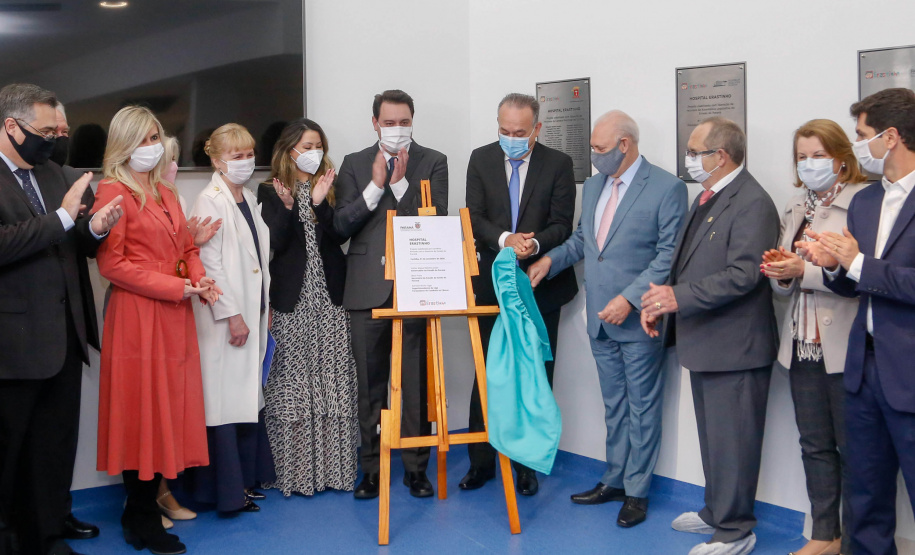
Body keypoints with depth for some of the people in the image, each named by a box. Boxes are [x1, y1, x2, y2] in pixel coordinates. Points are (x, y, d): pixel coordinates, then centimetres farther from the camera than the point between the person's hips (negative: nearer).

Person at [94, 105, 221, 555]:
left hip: (175, 315, 8)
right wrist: (178, 287, -16)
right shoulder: (113, 192, -7)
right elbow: (112, 264, -14)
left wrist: (200, 280, 0)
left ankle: (147, 505, 19)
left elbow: (186, 247, 22)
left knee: (171, 407, 8)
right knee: (141, 411, -2)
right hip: (138, 314, -8)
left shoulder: (165, 192, 17)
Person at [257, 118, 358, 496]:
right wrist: (287, 208, -18)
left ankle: (333, 466, 9)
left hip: (330, 298, 3)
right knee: (291, 384, -2)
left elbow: (338, 236, 0)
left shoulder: (331, 188, 12)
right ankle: (294, 470, 5)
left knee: (333, 382, 2)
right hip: (292, 298, -3)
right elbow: (275, 243, -5)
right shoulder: (271, 192, 4)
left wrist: (320, 203, -13)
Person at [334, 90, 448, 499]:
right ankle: (371, 468, 18)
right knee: (369, 385, 7)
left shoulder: (432, 162, 7)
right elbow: (340, 226, 2)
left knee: (417, 383, 1)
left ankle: (416, 467, 13)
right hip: (367, 290, 2)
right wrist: (375, 186, -8)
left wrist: (401, 184, -12)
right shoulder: (354, 165, 11)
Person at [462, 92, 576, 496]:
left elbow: (562, 225, -6)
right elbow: (474, 217, -5)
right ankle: (481, 461, 18)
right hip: (493, 282, 1)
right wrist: (504, 239, -23)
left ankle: (528, 464, 17)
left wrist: (534, 243, -26)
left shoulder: (558, 164, -1)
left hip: (540, 285, -1)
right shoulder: (481, 159, 3)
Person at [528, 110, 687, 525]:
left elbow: (669, 255, -16)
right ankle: (614, 481, 29)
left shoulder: (666, 189, -12)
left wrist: (630, 299, -21)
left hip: (639, 319, -7)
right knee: (614, 406, 17)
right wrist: (550, 259, 3)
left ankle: (637, 491, 16)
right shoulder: (593, 186, 11)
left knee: (641, 407, 5)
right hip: (601, 319, 7)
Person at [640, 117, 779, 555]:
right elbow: (688, 264, 19)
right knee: (712, 436, 21)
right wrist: (662, 301, 5)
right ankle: (716, 512, 35)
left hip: (734, 346, -10)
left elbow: (743, 275, -24)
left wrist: (680, 297, -27)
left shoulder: (752, 203, -17)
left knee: (732, 441, -1)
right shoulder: (707, 199, 14)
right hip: (704, 342, 10)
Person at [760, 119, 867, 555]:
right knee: (815, 445, 13)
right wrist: (780, 272, -3)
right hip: (803, 344, 7)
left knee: (852, 448, 1)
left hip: (845, 348, -7)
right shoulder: (796, 209, 14)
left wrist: (805, 271, -22)